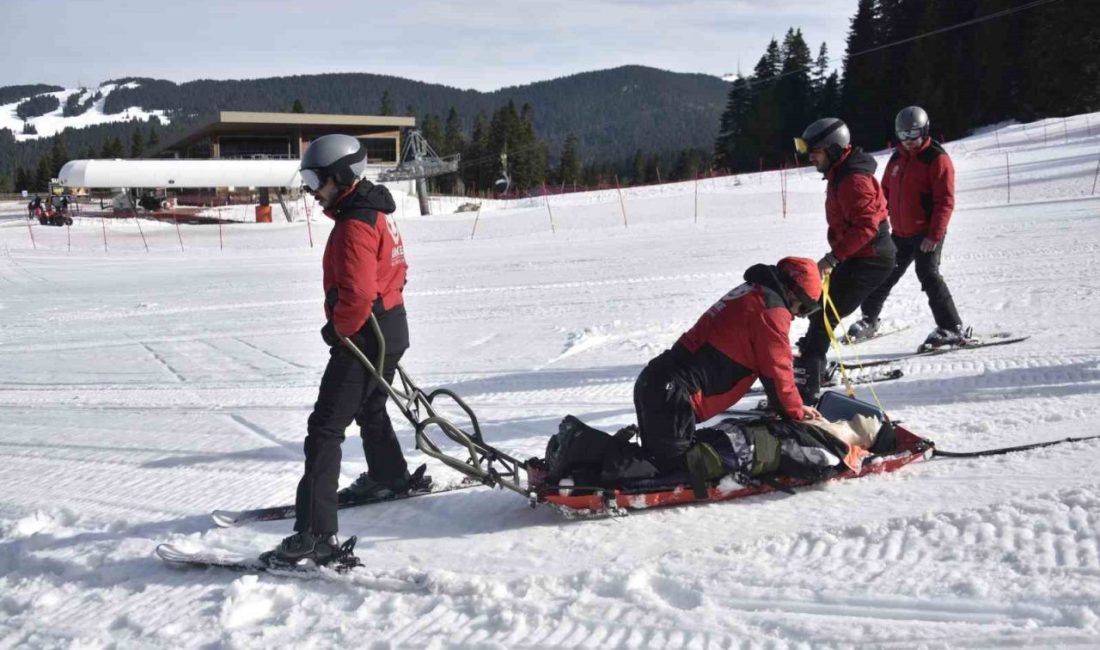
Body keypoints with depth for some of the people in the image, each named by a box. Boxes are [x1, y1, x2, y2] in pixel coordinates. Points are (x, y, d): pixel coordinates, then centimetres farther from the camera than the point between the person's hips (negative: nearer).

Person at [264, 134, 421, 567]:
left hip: (362, 335, -11)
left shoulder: (355, 223, -21)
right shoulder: (374, 211, 12)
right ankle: (389, 478, 54)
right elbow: (395, 271, 21)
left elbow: (358, 293, -30)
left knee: (324, 428, -13)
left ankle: (315, 535, -18)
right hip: (390, 328, 11)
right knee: (370, 409, 32)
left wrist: (339, 331, -13)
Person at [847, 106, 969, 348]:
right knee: (885, 275, 13)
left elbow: (945, 201, -15)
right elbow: (885, 192, 20)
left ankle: (952, 328, -13)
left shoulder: (937, 158, -10)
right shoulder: (897, 158, 12)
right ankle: (869, 320, 29)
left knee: (928, 274, -17)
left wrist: (934, 235, -20)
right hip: (901, 233, 7)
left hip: (927, 233, -7)